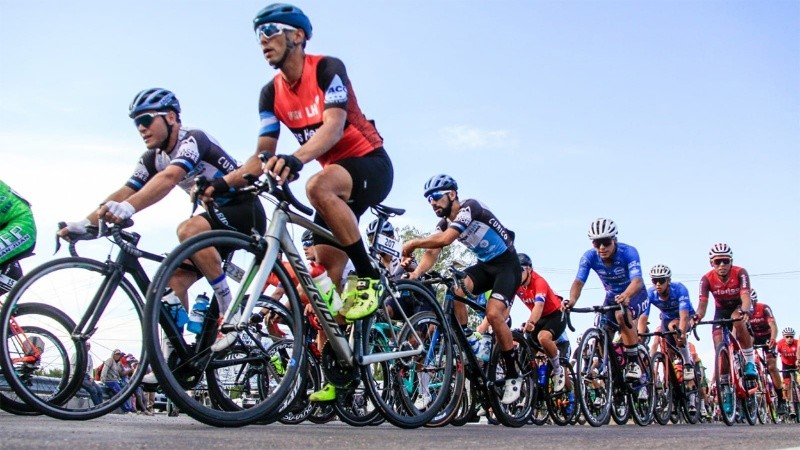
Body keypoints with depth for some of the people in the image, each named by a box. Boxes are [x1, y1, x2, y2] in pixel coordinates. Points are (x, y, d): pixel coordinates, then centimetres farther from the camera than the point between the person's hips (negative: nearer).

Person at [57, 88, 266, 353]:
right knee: (173, 279, -7)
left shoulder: (193, 139, -19)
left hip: (246, 212, -8)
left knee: (189, 229, -33)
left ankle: (230, 310, -23)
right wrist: (85, 223, -18)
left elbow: (168, 178, -37)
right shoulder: (153, 159, 6)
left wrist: (127, 209, -51)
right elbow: (123, 193, -4)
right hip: (215, 216, 8)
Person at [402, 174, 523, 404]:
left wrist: (413, 243, -26)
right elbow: (432, 253, -12)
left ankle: (513, 376, -8)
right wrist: (415, 274, -31)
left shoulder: (470, 206, -22)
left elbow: (444, 240, -36)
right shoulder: (444, 223, 2)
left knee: (493, 314, -23)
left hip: (507, 265, -7)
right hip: (484, 265, 7)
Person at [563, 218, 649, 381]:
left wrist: (625, 296, -65)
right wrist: (572, 300, -53)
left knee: (622, 314, -34)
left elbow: (637, 281, -43)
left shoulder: (628, 252, -30)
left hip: (635, 295, -4)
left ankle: (633, 362, -20)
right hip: (612, 296, 5)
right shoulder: (589, 257, -21)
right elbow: (578, 282, -31)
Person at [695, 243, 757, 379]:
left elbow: (745, 296, -39)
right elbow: (703, 303, -30)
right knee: (719, 347, -9)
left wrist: (745, 312, -61)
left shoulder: (740, 273, -28)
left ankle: (750, 362, -23)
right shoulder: (707, 279, -23)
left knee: (738, 320, -37)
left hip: (739, 306, -2)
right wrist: (697, 317, -52)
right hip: (721, 310, 2)